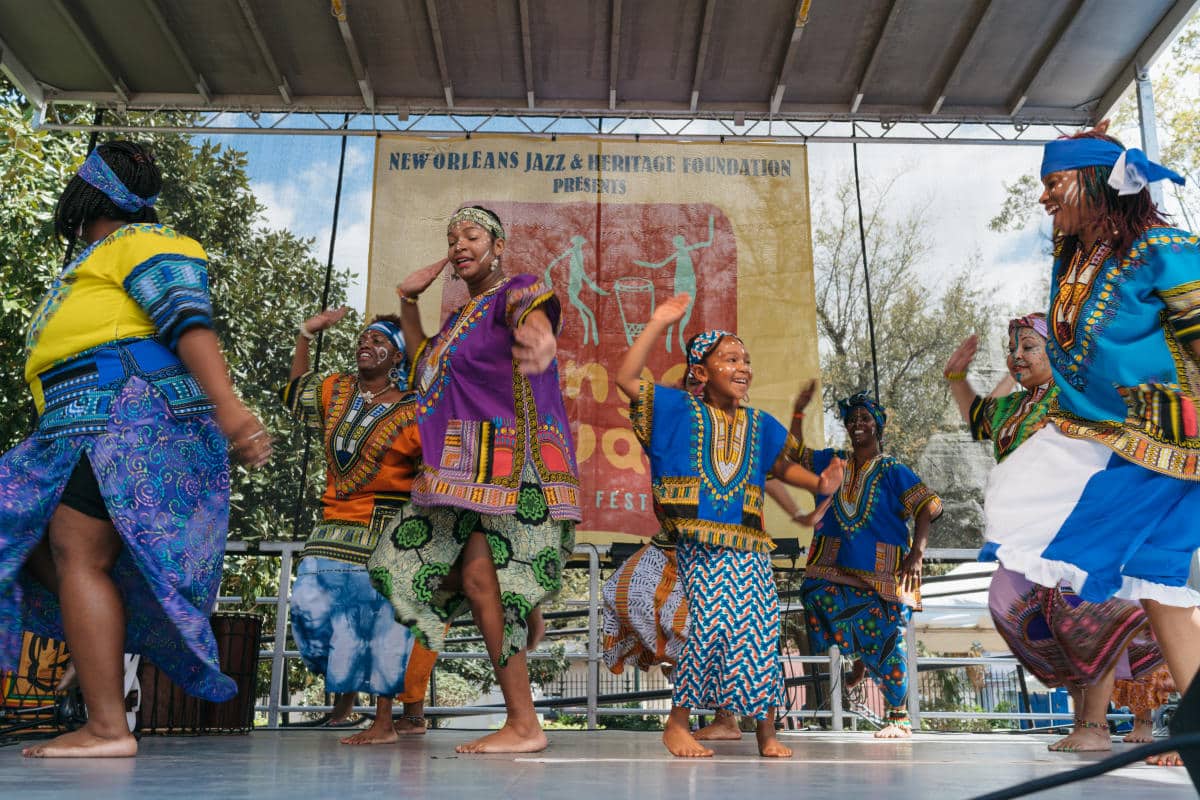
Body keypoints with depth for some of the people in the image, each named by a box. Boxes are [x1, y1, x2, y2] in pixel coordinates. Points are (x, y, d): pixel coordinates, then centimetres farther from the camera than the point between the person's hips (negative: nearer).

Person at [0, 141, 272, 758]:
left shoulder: (139, 241, -1)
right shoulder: (94, 264, 30)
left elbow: (189, 319, -16)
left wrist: (227, 406, -30)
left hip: (131, 417, -11)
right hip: (96, 429, 11)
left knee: (78, 554, -16)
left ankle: (108, 728, -18)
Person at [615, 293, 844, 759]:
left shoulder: (758, 425, 15)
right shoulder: (678, 410, 4)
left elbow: (783, 467, 25)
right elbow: (626, 378, -3)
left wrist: (818, 482, 4)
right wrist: (658, 324, -4)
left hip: (749, 547, 4)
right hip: (699, 545, -4)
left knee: (760, 631, -2)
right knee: (712, 625, -17)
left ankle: (767, 732, 13)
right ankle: (677, 725, 0)